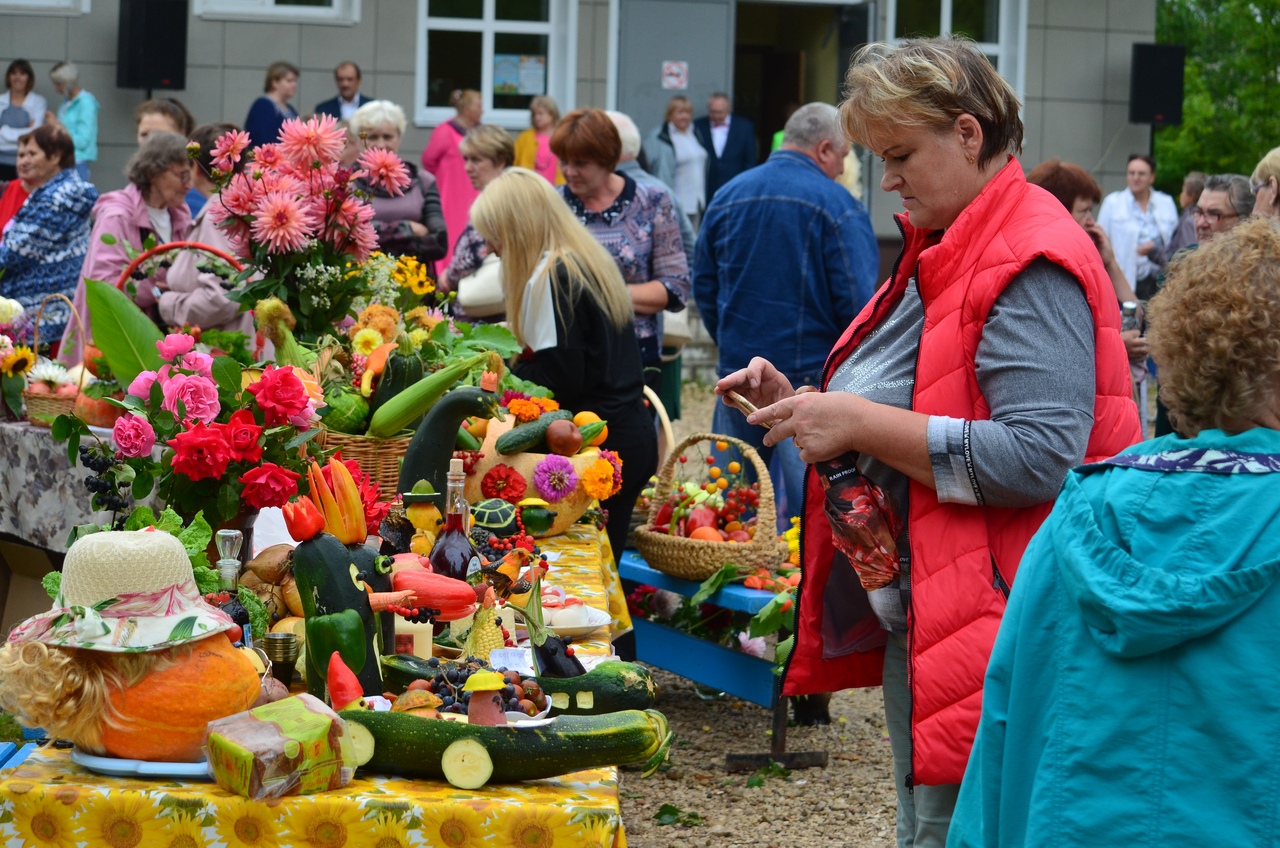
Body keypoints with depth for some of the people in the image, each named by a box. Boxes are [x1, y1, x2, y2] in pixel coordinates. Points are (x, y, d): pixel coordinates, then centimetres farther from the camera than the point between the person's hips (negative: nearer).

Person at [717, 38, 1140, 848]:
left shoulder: (1031, 265, -16)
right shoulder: (941, 251, 16)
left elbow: (1040, 460, -27)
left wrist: (860, 423, -23)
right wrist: (804, 405, 7)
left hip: (986, 628, -10)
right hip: (910, 614, 10)